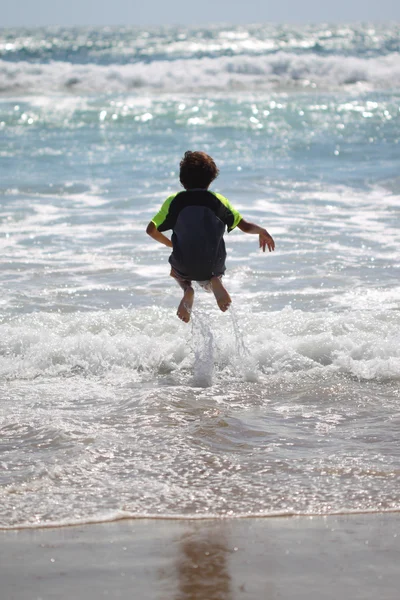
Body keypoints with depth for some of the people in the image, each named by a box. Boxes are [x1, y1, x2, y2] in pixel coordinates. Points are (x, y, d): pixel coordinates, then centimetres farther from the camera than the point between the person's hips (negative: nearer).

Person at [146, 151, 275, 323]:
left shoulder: (174, 201, -1)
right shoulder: (218, 201, 0)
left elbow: (151, 229, -1)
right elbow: (245, 226, 0)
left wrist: (170, 243, 17)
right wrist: (262, 231, 19)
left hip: (184, 267, 0)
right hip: (213, 266, 1)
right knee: (209, 282, 35)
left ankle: (187, 288, 1)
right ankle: (214, 282, -5)